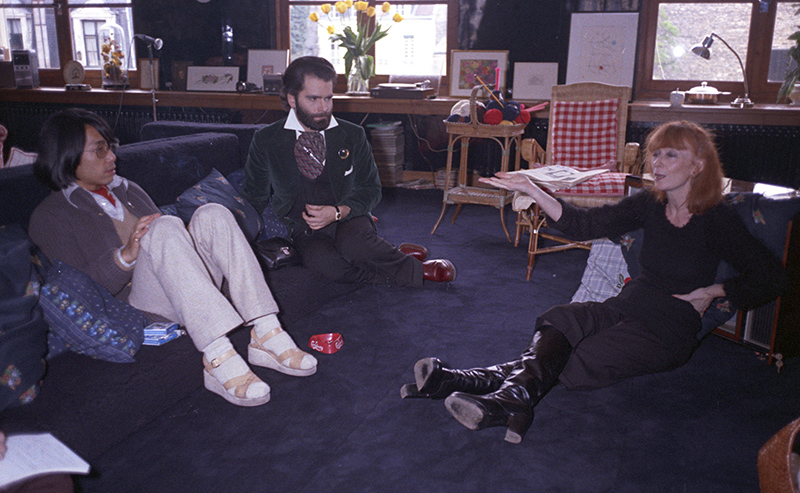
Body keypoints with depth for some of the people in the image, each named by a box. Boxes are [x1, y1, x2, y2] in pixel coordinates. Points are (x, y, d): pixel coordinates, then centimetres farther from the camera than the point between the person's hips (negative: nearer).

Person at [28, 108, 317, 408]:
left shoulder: (128, 191, 25)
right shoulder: (50, 217, 4)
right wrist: (126, 255, -23)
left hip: (187, 294, 6)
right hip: (137, 305, -6)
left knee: (212, 214, -20)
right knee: (164, 227, -32)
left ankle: (266, 333, -32)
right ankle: (219, 359, -45)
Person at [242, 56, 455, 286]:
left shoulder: (353, 135, 5)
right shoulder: (265, 141, 2)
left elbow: (371, 188, 6)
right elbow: (255, 198, 14)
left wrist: (338, 212, -13)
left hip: (346, 219, 1)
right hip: (302, 231, 0)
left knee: (353, 243, -38)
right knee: (328, 264, -35)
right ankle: (414, 271, -17)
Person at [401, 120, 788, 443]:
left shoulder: (718, 219, -7)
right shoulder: (649, 204, 6)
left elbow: (772, 277, -2)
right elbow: (587, 224, -4)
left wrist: (713, 291, -11)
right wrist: (532, 191, -15)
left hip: (671, 327, -4)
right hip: (629, 305, 4)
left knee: (577, 361, -29)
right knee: (559, 319, -29)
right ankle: (514, 393, -49)